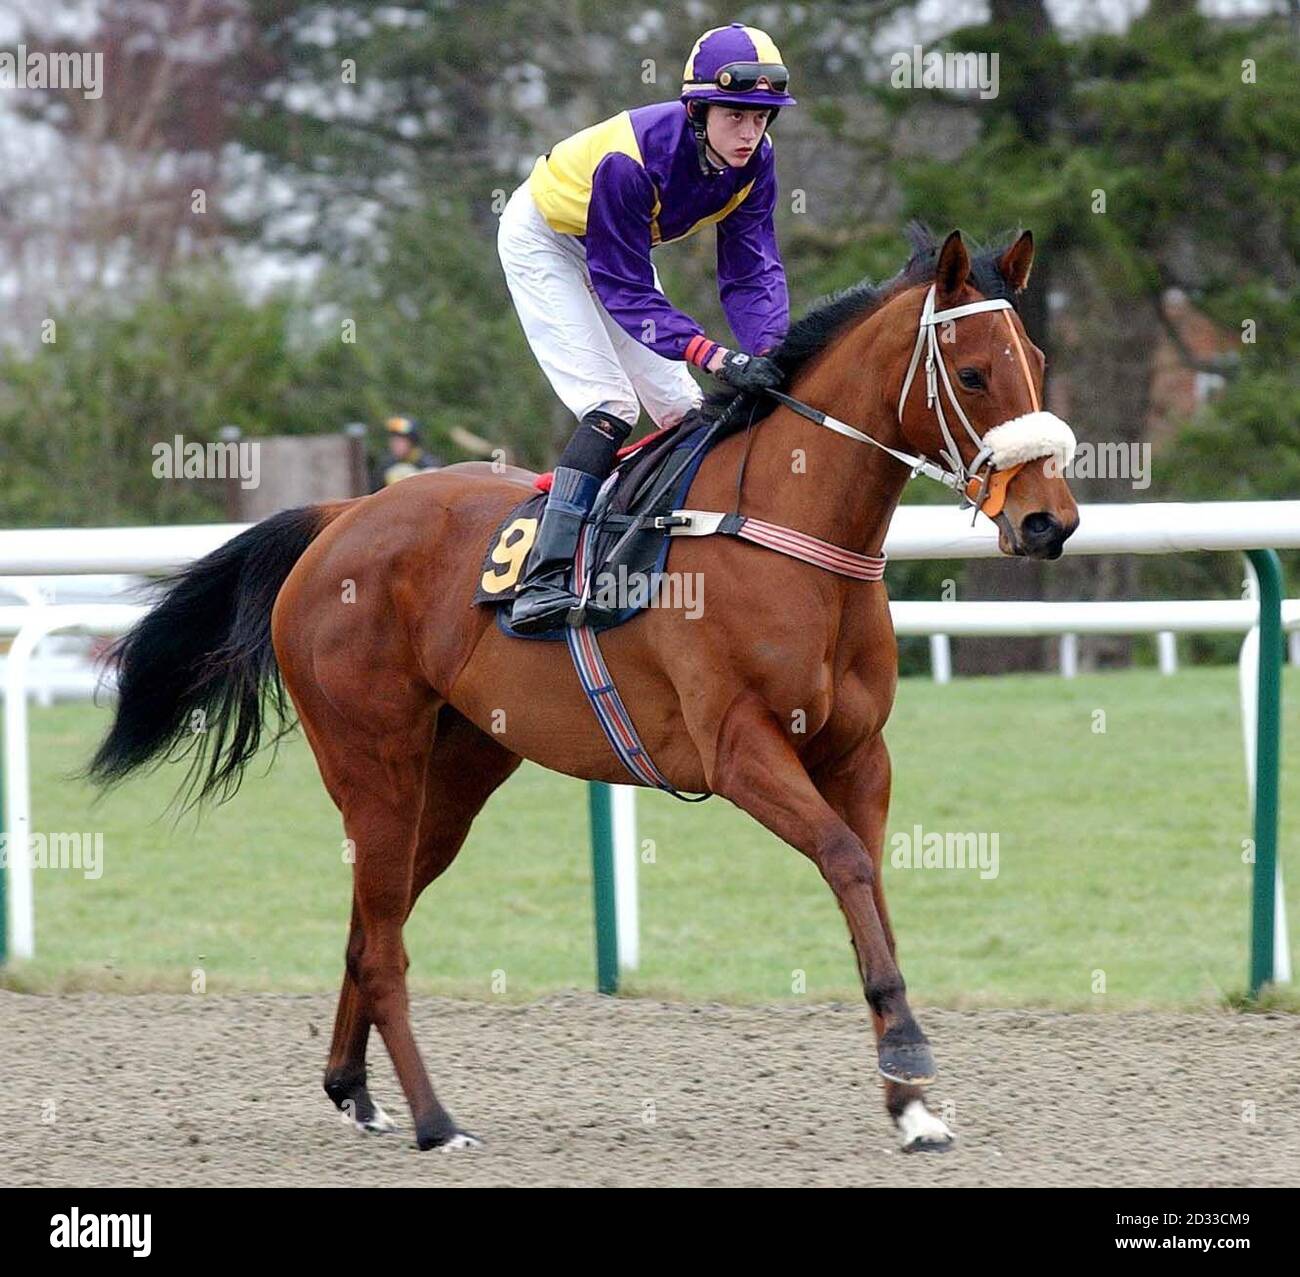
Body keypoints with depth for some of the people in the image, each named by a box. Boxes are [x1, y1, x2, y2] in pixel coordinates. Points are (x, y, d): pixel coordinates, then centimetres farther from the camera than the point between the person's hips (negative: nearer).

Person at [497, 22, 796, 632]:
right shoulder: (629, 162, -41)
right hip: (543, 239, -7)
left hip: (616, 244, 7)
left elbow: (751, 271, -19)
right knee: (610, 406, -21)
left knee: (683, 408, 4)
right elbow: (626, 290, -38)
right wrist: (714, 356, -49)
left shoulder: (754, 162, -21)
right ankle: (542, 581, -27)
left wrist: (768, 353, -38)